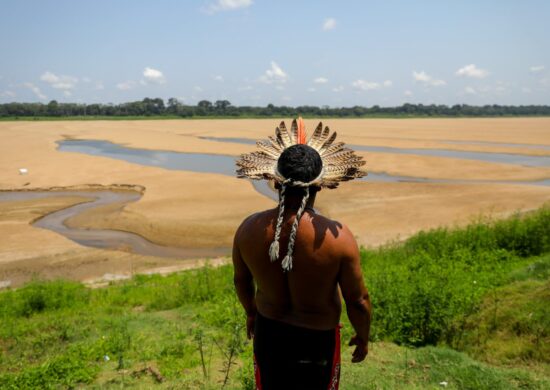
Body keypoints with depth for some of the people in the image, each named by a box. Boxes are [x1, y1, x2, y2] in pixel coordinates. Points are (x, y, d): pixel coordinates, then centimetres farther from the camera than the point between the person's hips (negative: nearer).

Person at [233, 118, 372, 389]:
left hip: (268, 331, 3)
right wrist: (363, 337, 4)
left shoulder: (249, 230, -17)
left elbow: (241, 281, 0)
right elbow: (358, 301, -16)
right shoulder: (337, 237, -27)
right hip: (317, 337, -2)